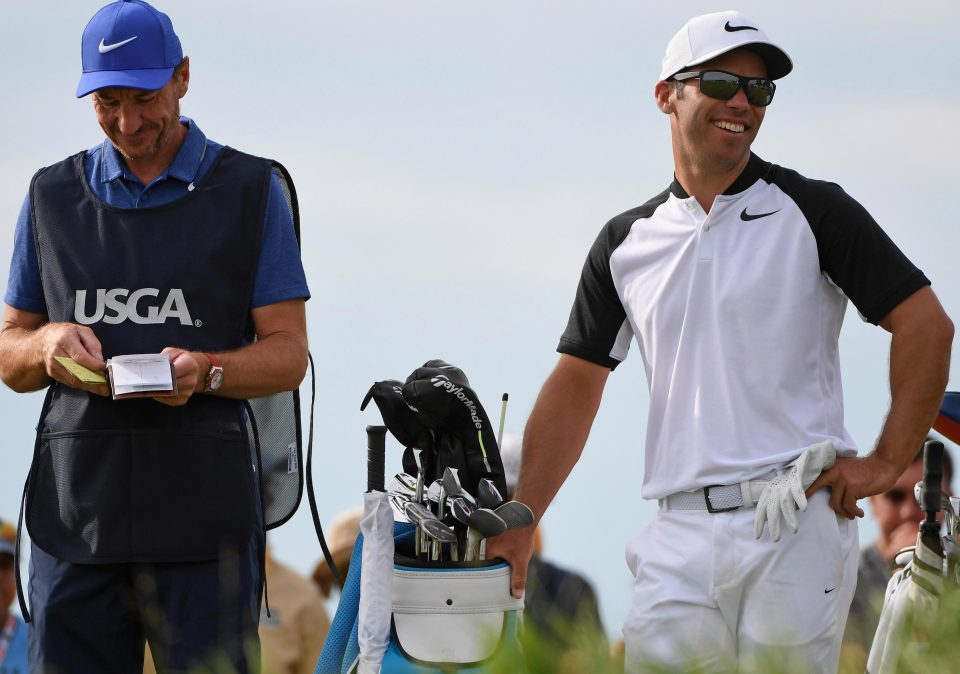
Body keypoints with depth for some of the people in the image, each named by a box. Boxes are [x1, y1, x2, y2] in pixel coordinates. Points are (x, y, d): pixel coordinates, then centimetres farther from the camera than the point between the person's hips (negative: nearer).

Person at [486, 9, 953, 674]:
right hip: (680, 537, 3)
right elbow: (577, 383, 16)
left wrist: (887, 463, -7)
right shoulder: (626, 242, 14)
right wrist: (517, 526, 9)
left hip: (796, 526, -3)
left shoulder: (812, 211, 3)